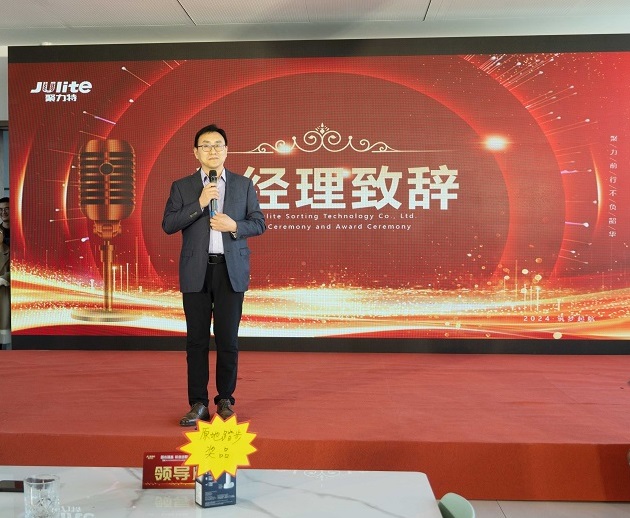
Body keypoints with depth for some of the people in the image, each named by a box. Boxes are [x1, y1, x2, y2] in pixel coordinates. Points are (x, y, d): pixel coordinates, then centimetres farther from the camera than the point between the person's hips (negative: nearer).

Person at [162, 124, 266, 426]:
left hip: (231, 271, 0)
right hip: (196, 272, 0)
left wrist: (234, 226, -13)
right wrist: (199, 203, -13)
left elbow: (259, 224, 6)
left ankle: (225, 399, 19)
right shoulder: (181, 187, 7)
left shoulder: (243, 185, 8)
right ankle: (198, 404, 13)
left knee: (227, 339, 3)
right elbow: (168, 225, -3)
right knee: (197, 341, 4)